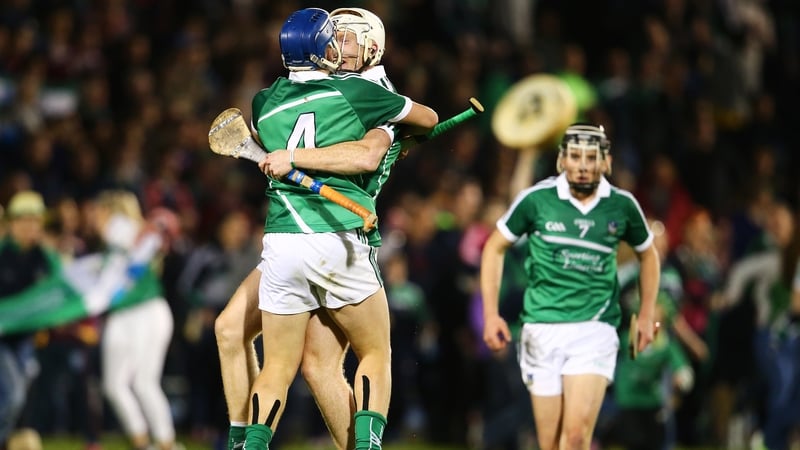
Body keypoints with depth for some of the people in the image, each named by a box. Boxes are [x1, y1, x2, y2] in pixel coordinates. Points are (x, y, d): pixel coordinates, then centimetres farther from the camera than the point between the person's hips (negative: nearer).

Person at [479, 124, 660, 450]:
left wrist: (647, 314, 14)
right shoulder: (536, 199, -3)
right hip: (543, 328, 0)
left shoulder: (622, 205, 1)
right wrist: (491, 314, 3)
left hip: (595, 329, 0)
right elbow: (495, 248, 9)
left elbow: (647, 253, 20)